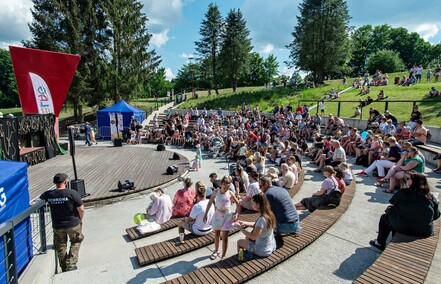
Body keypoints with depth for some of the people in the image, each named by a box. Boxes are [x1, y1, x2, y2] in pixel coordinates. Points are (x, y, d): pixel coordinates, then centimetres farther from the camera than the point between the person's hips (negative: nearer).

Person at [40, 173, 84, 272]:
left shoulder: (49, 194, -10)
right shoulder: (72, 193, -21)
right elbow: (81, 209, -15)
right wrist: (80, 220, 3)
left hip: (57, 226, 3)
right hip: (73, 224, -3)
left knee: (61, 246, 21)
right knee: (76, 242, 21)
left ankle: (64, 268, 30)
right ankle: (71, 264, 13)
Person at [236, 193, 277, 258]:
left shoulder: (262, 219, -31)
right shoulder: (269, 214, -5)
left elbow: (253, 237, -27)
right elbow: (257, 224, 11)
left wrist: (241, 229, -15)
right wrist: (244, 223, 3)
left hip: (263, 251, -7)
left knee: (239, 242, 12)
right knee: (247, 237, 27)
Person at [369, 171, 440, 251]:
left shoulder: (403, 193, -10)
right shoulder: (430, 197, 0)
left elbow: (392, 205, -1)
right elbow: (436, 215, 7)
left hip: (403, 228, -5)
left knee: (384, 217, 23)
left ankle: (380, 243, 36)